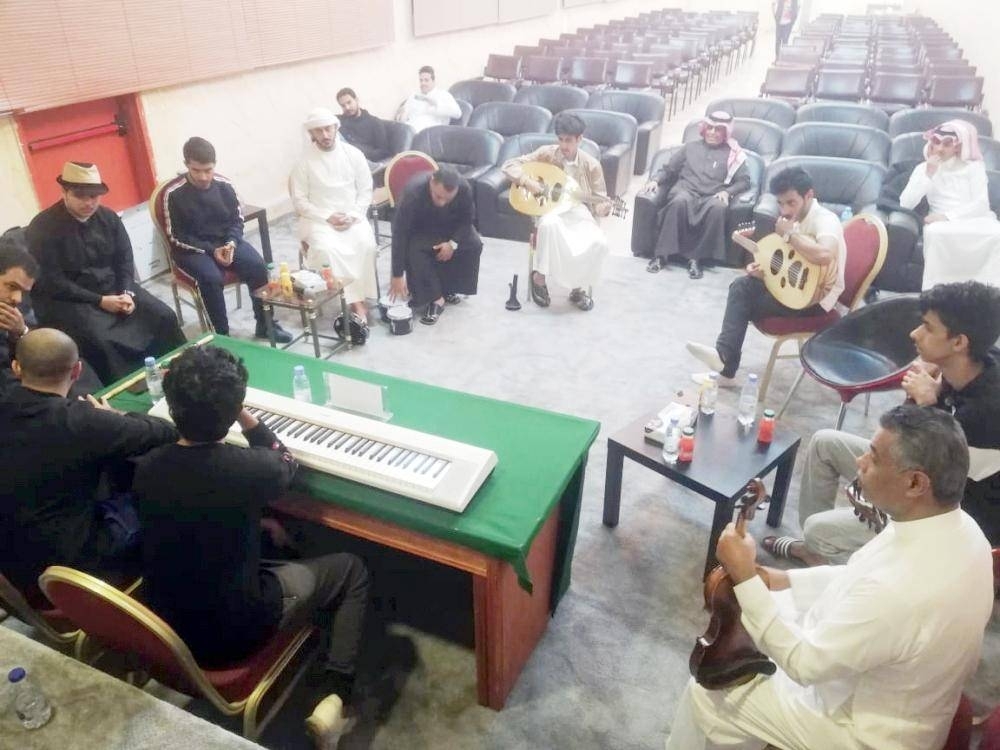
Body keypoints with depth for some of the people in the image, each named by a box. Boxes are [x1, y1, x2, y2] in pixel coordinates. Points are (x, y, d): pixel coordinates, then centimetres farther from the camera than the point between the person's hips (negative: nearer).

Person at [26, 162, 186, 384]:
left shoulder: (108, 217, 5)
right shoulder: (43, 227, -11)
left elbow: (124, 259, 8)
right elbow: (51, 283, -14)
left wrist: (127, 292, -11)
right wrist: (100, 301, -20)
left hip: (113, 288, 5)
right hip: (69, 299, -5)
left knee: (164, 317, -13)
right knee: (98, 339, -33)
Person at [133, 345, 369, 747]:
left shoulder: (147, 466, -11)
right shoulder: (248, 467, -27)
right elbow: (286, 463, -2)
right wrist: (242, 415, 0)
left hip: (165, 623, 6)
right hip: (232, 632, -5)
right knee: (351, 570, 10)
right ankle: (334, 695, 2)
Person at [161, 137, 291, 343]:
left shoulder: (224, 185, -3)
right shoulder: (173, 194, -13)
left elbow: (237, 220, 6)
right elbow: (175, 237, -11)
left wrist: (232, 242, -15)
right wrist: (210, 250, -21)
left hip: (226, 241, 3)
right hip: (192, 249, -3)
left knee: (257, 265, -22)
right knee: (211, 278, -33)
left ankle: (265, 325, -6)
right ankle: (222, 335, -17)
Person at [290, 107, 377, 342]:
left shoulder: (353, 154, 3)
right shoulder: (304, 161, -2)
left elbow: (365, 191, 5)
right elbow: (299, 201, -2)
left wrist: (353, 215, -11)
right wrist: (327, 217, -15)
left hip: (352, 216, 2)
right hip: (318, 219, -1)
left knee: (366, 244, -30)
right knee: (326, 249, -32)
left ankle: (355, 303, -24)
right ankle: (357, 305, -29)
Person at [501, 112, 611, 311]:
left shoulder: (591, 165, -2)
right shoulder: (546, 153, -4)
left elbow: (600, 199, 3)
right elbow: (509, 165, -6)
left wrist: (603, 207, -21)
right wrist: (526, 181, -24)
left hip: (578, 213, 2)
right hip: (549, 209, -1)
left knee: (599, 243, -28)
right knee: (549, 224, -40)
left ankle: (580, 288, -2)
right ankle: (539, 276, -19)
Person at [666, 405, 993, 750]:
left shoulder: (900, 591, -40)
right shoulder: (955, 526, -12)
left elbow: (804, 663, -28)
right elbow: (858, 577, 4)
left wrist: (745, 578, -24)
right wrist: (778, 579, -2)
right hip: (877, 681, 8)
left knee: (707, 694, 2)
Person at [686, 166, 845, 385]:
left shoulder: (825, 219, -20)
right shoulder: (796, 218, 8)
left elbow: (824, 255, -41)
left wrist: (788, 234, -27)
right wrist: (762, 269, -6)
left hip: (816, 299, -8)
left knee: (743, 304, -14)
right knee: (742, 286, -8)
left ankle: (726, 369, -6)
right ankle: (724, 356, -12)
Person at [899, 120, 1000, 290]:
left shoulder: (974, 167, 10)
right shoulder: (923, 168, 11)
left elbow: (982, 204, -3)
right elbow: (905, 204, -3)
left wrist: (948, 216, -18)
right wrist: (928, 175, -9)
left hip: (975, 220, 1)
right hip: (943, 224, -1)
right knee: (934, 232, -38)